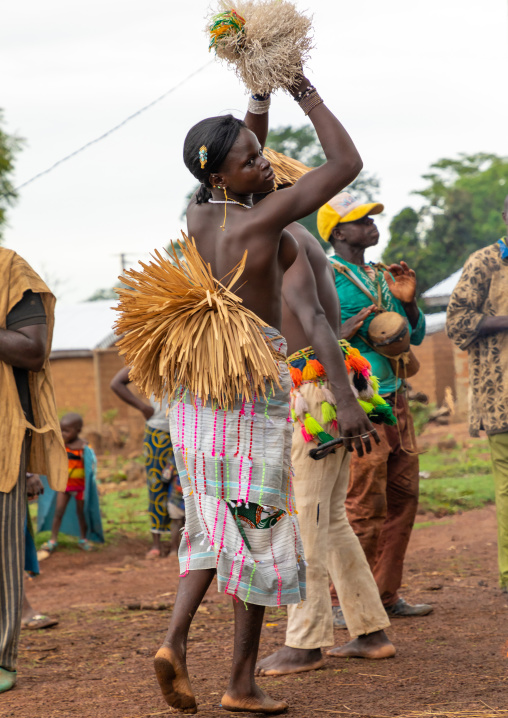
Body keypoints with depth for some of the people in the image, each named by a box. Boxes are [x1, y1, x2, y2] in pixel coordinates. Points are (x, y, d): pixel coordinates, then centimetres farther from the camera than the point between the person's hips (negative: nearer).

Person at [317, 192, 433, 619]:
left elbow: (416, 335, 21)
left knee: (403, 496, 9)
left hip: (395, 399, 8)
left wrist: (408, 301, 3)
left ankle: (386, 595, 18)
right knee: (364, 504, -10)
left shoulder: (382, 277, 18)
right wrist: (344, 332, -24)